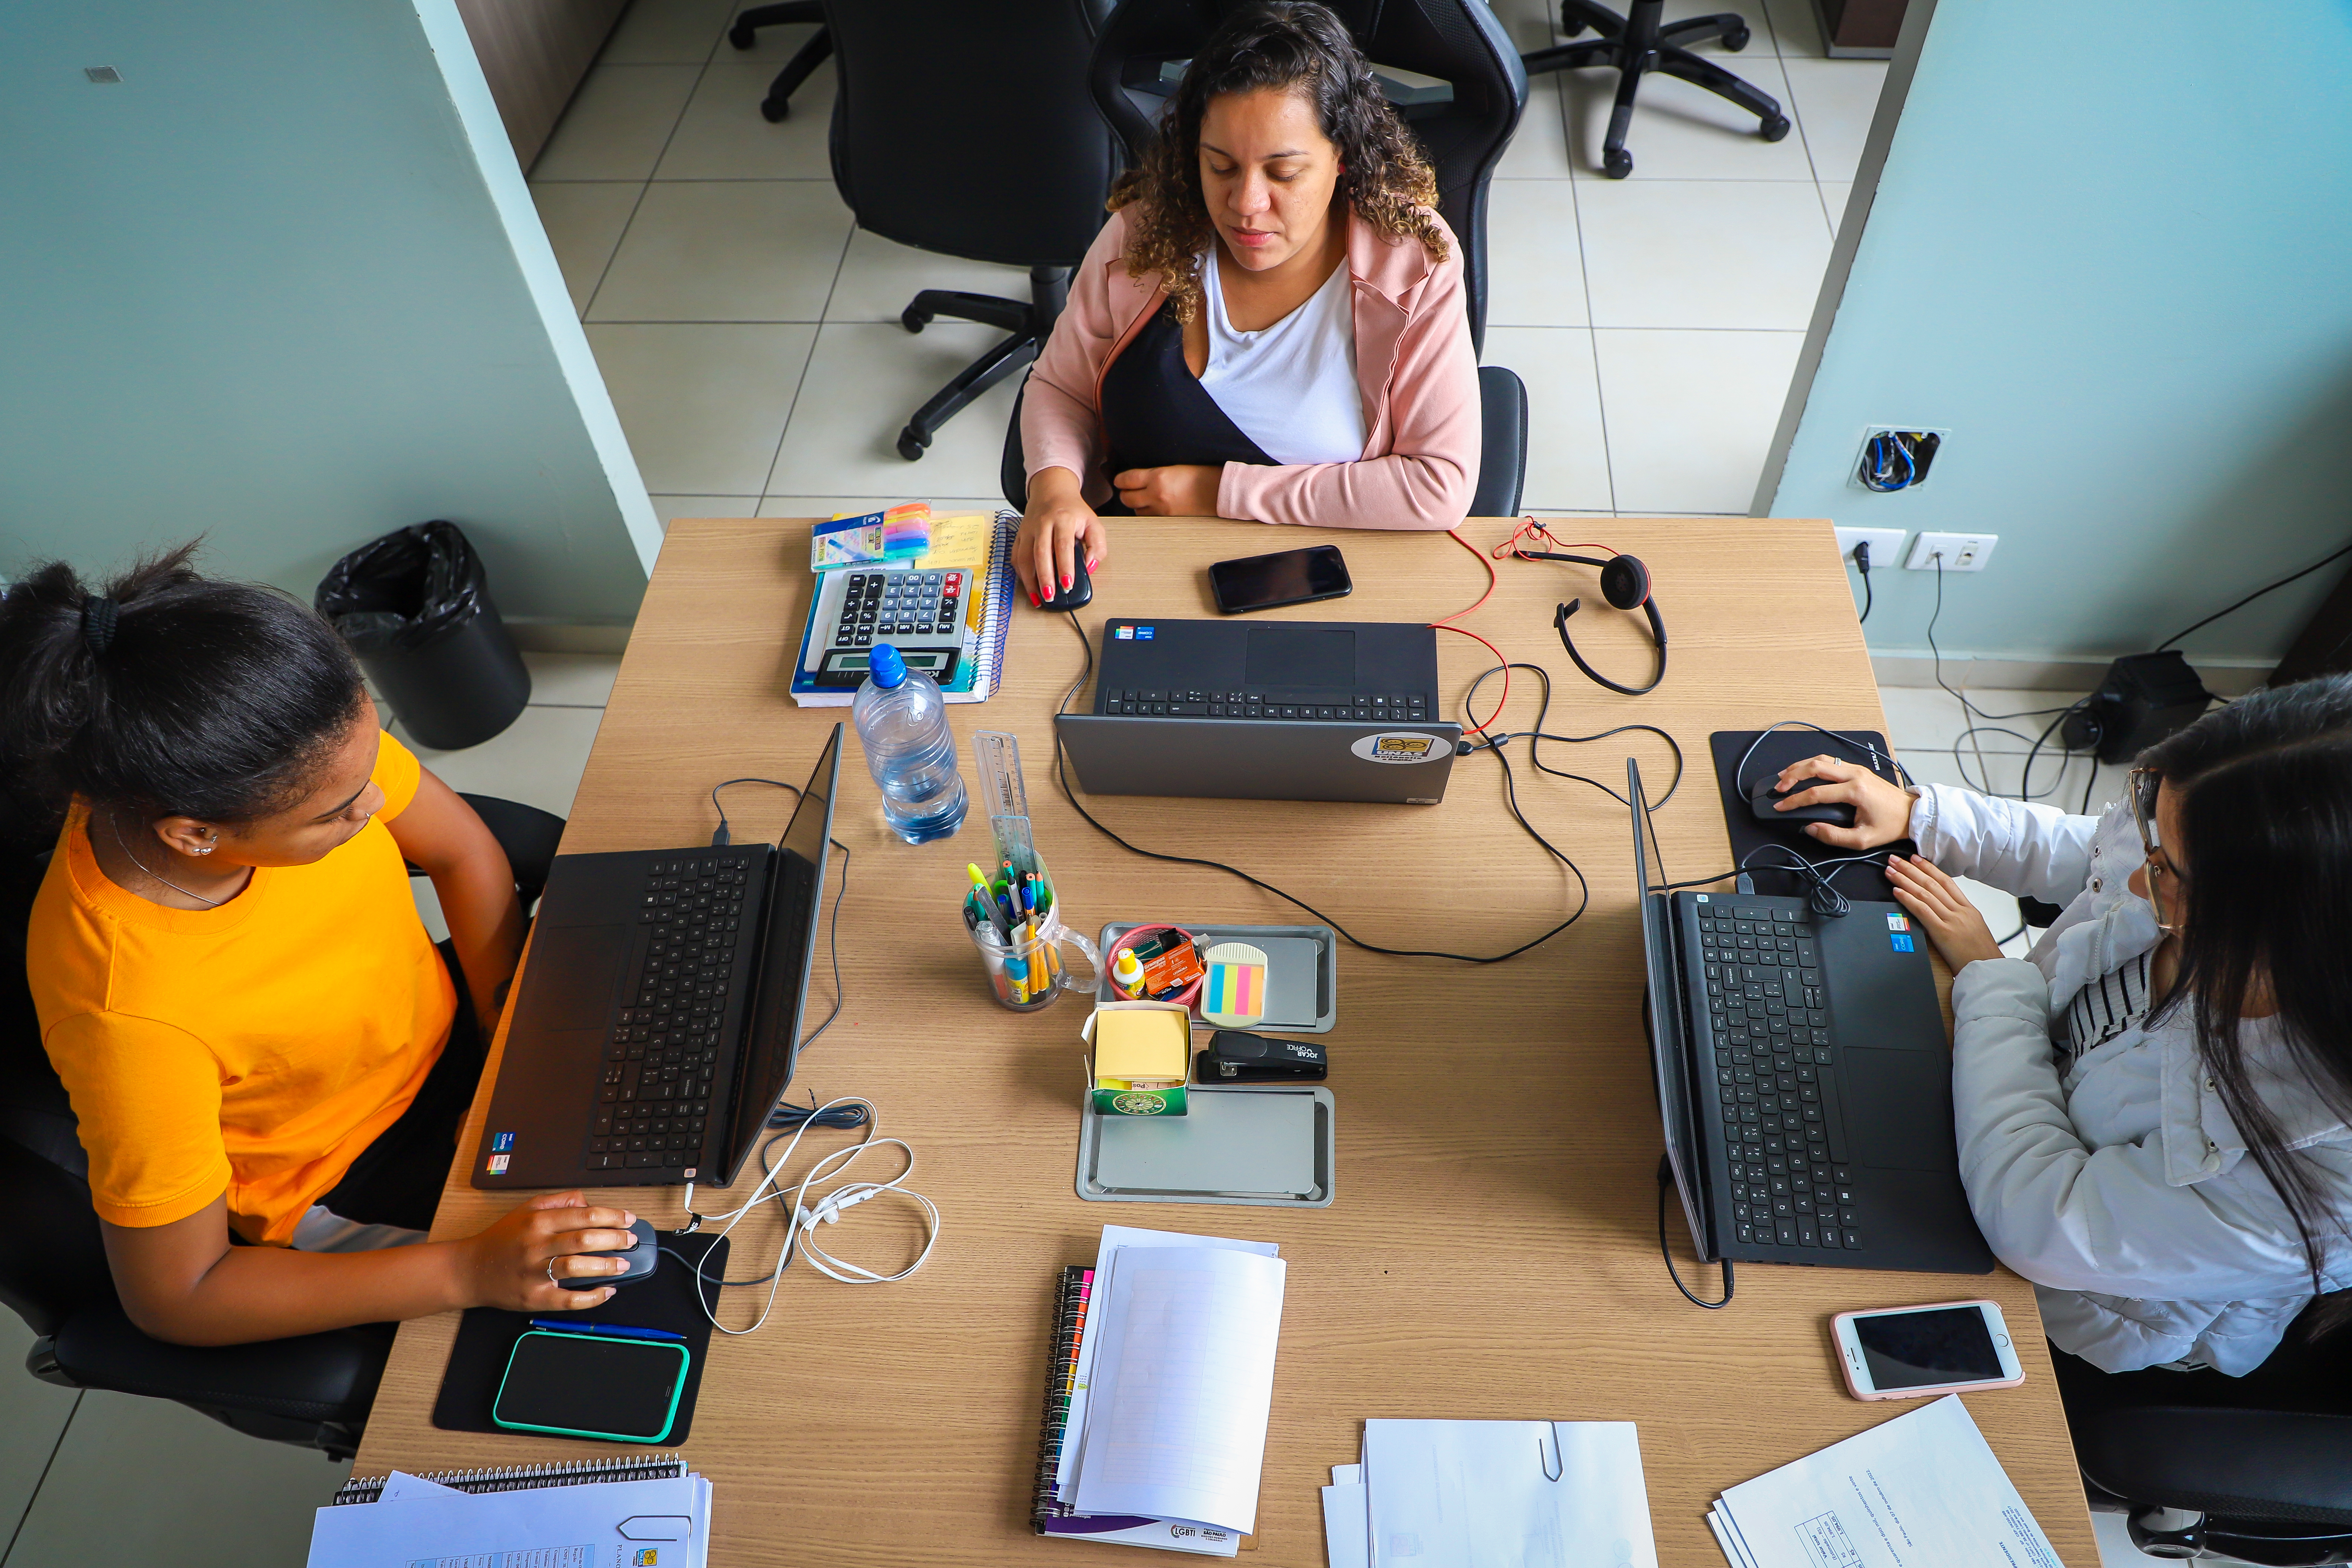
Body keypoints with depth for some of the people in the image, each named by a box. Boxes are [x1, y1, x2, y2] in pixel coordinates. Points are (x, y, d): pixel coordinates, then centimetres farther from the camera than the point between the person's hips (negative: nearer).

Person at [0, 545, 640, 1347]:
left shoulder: (297, 755, -26)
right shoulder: (130, 1010, -37)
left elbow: (461, 850, -6)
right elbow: (175, 1296, -23)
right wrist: (471, 1271, -29)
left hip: (451, 1026, 5)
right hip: (349, 1187, -5)